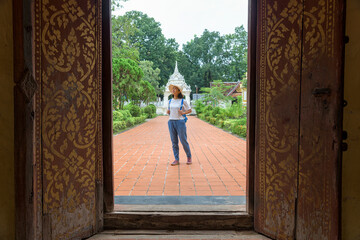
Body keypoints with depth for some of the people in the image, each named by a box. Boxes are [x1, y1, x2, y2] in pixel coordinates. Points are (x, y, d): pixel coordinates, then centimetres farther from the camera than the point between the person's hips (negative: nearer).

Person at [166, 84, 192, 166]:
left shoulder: (183, 101, -1)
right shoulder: (170, 101, 12)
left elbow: (190, 110, 4)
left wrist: (183, 113, -12)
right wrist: (168, 112, 3)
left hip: (180, 122, -4)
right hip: (171, 122, 4)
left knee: (183, 141, -2)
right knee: (174, 142, 3)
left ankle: (189, 157, 18)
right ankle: (176, 160, 9)